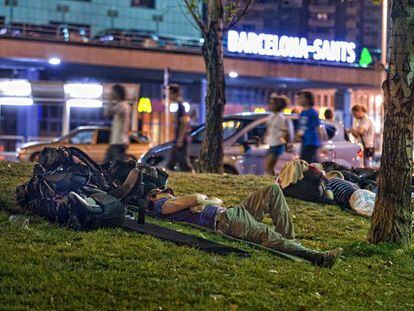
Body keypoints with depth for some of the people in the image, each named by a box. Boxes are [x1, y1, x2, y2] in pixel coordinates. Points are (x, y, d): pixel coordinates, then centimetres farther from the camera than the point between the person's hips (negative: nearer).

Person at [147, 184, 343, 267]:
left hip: (232, 212, 10)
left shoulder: (179, 202, 35)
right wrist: (201, 198, 12)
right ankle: (316, 257, -38)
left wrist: (202, 202, 8)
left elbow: (218, 201, 26)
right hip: (224, 221, -10)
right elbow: (197, 198, -9)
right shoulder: (161, 206, 7)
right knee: (268, 235, -28)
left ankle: (288, 241, -6)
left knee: (273, 191, 3)